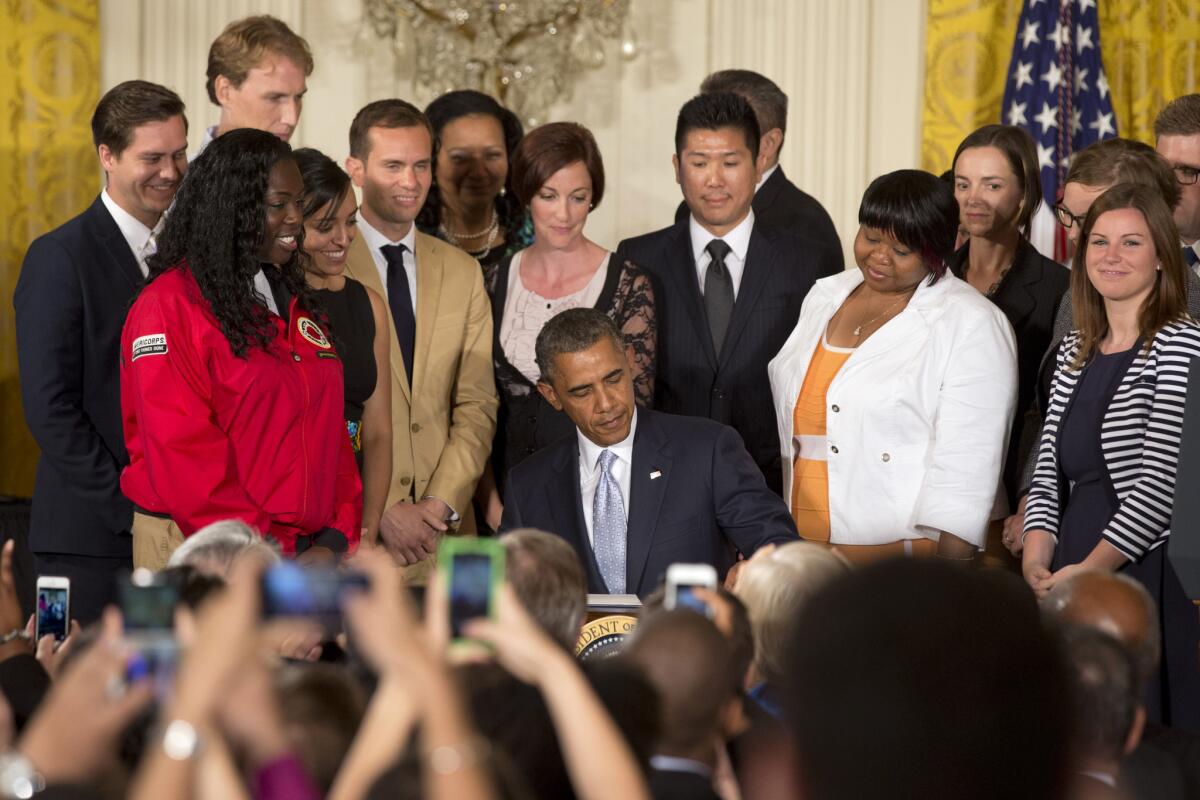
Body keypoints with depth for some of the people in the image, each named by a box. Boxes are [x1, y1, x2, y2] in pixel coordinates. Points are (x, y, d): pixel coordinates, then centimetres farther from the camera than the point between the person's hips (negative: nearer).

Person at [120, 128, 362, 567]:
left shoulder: (295, 305, 15)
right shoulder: (168, 308, -9)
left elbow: (330, 431, 13)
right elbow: (182, 457, -15)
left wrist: (337, 539, -2)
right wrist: (278, 558, -17)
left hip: (306, 550, 7)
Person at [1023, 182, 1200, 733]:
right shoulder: (1076, 351, 16)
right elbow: (1049, 465, 13)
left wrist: (1089, 569, -14)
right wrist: (1037, 554, -4)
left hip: (1147, 579, -6)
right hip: (1068, 583, 6)